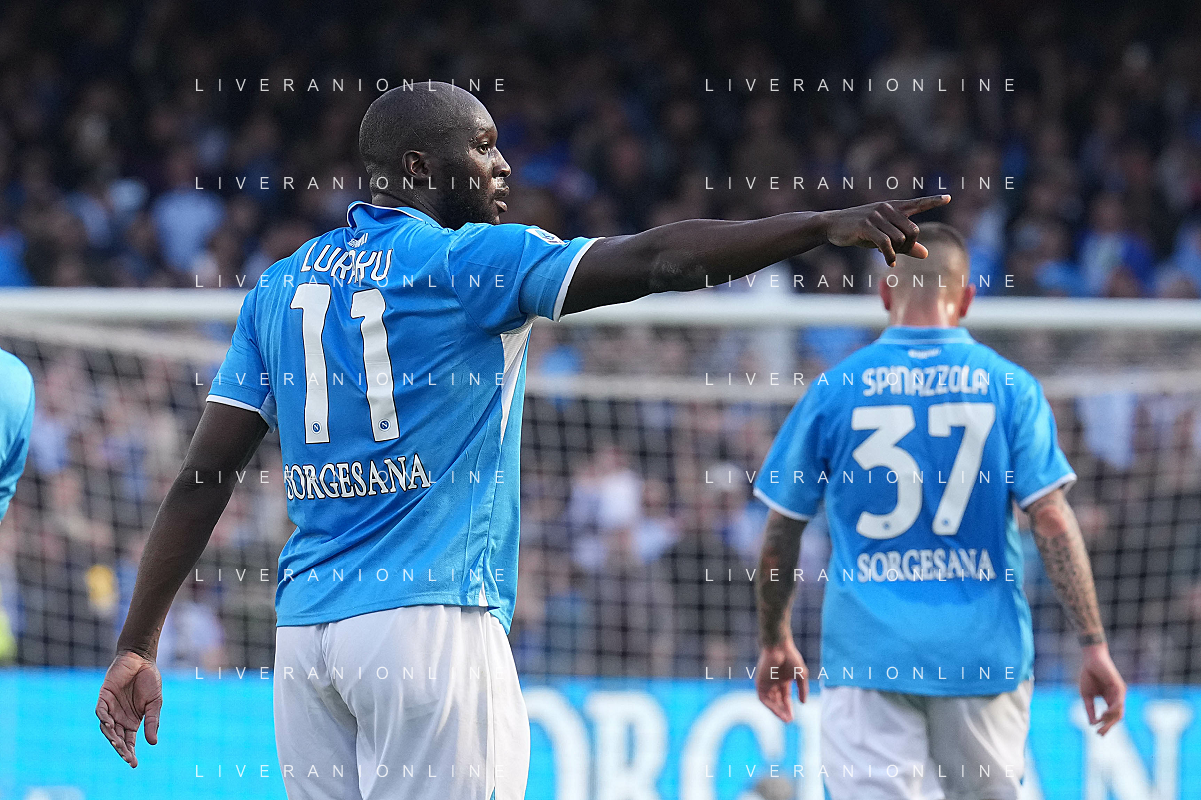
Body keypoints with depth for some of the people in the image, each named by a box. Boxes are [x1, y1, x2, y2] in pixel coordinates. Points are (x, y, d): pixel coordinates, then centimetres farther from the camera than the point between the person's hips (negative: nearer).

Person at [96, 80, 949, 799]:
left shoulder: (280, 286, 14)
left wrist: (138, 645, 13)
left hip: (305, 630, 7)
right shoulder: (469, 260, -3)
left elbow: (204, 475, 11)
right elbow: (653, 260, -14)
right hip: (431, 621, -7)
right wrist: (828, 224, -17)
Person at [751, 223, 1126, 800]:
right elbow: (1052, 519, -7)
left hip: (867, 655, -1)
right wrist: (1094, 645, -6)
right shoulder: (1009, 385, 1)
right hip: (983, 653, 1)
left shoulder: (834, 389, 2)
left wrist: (774, 644, 20)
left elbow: (781, 531, 7)